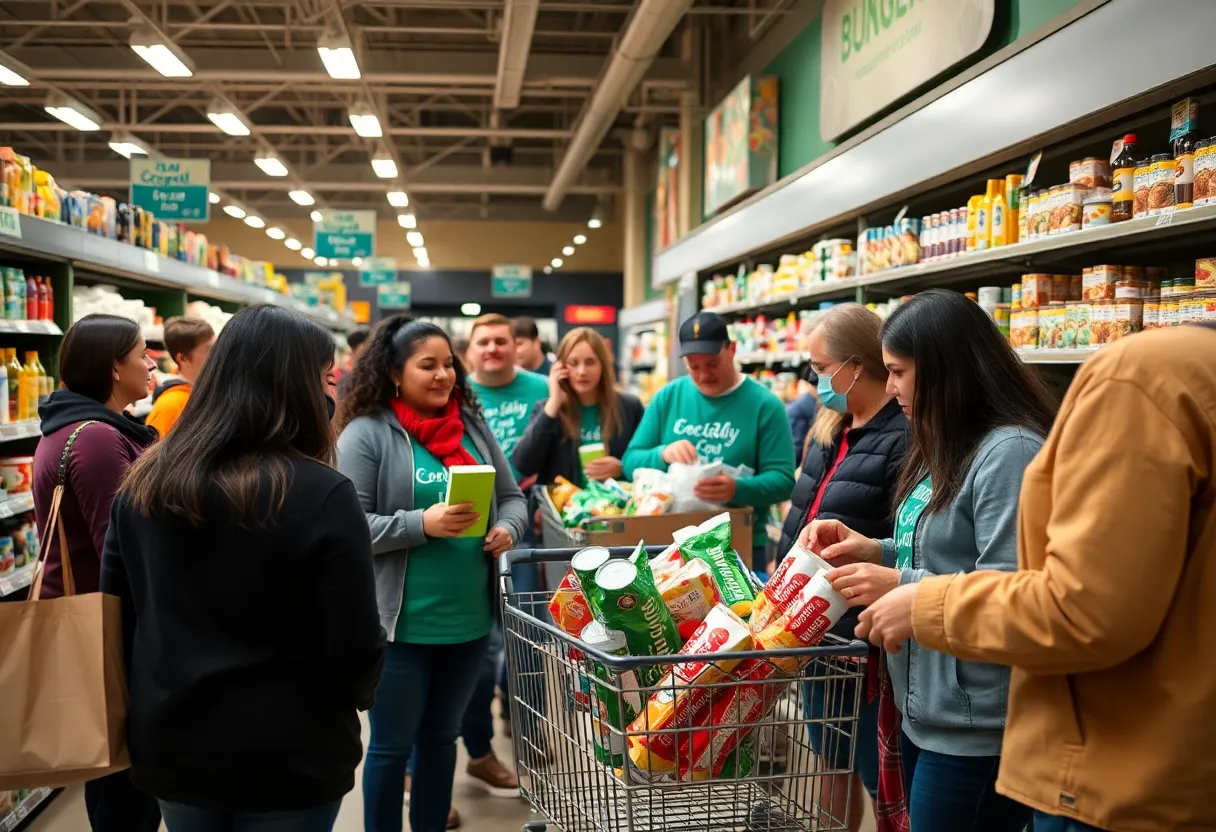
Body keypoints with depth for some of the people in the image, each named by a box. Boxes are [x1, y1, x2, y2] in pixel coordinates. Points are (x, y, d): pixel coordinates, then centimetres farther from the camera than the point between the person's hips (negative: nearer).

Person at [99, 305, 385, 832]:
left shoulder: (143, 482, -3)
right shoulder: (321, 495, -20)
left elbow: (115, 613, 6)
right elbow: (354, 647, -16)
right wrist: (357, 696, 6)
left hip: (168, 744, 5)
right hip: (287, 756, -4)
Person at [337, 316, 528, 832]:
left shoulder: (472, 426, 7)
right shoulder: (367, 434, -10)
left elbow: (511, 497, 13)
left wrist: (507, 528, -7)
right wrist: (422, 524, -24)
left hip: (470, 619, 6)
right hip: (402, 623, -5)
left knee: (442, 736, 20)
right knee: (392, 745, 9)